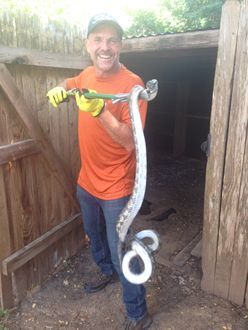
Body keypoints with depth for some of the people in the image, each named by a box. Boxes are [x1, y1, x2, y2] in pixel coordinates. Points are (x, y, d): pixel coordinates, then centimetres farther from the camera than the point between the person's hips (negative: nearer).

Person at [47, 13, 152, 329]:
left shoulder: (132, 84, -20)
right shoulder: (87, 75, 1)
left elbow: (131, 142, -26)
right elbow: (71, 83, 25)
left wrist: (99, 111, -38)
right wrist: (60, 88, 3)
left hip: (115, 187, -7)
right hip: (87, 180, 8)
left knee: (121, 252, 3)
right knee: (94, 235, 27)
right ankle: (107, 271, 56)